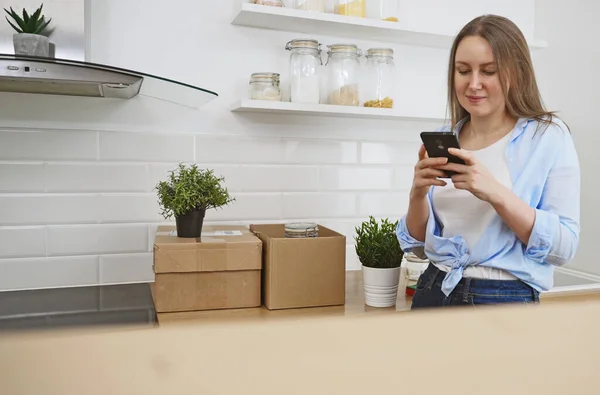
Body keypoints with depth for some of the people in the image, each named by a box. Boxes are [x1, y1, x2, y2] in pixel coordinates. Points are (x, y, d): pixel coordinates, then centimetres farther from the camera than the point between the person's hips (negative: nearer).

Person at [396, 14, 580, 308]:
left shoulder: (549, 136, -7)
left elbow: (564, 247, -13)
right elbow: (420, 244, 4)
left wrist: (496, 194, -25)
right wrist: (418, 193, -14)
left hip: (506, 300, -3)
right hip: (433, 294, 4)